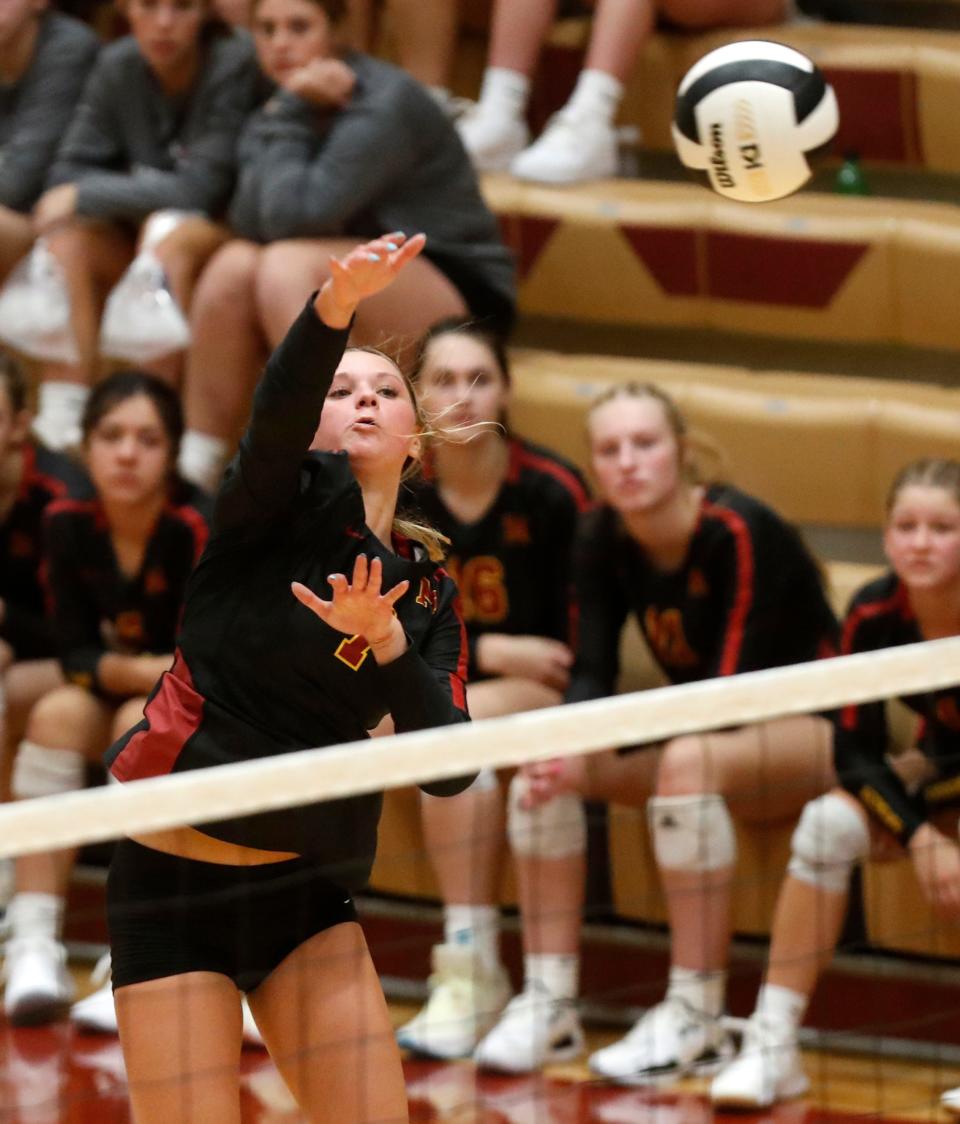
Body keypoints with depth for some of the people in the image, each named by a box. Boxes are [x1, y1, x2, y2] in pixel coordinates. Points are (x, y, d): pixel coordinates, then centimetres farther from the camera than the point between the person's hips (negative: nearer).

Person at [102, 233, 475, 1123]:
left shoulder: (427, 590, 8)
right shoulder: (288, 501, -4)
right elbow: (276, 411, -28)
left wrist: (384, 640, -23)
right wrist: (336, 305, -47)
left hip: (305, 888, 5)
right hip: (173, 879, -4)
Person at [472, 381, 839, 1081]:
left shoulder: (740, 533, -25)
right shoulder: (605, 539, -5)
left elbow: (732, 688, -28)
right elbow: (592, 674, -7)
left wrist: (598, 752, -37)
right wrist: (567, 743, -32)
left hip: (812, 729, -7)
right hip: (708, 726, 7)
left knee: (688, 761, -37)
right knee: (543, 764, -14)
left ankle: (697, 1018, -32)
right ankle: (549, 1006, -11)